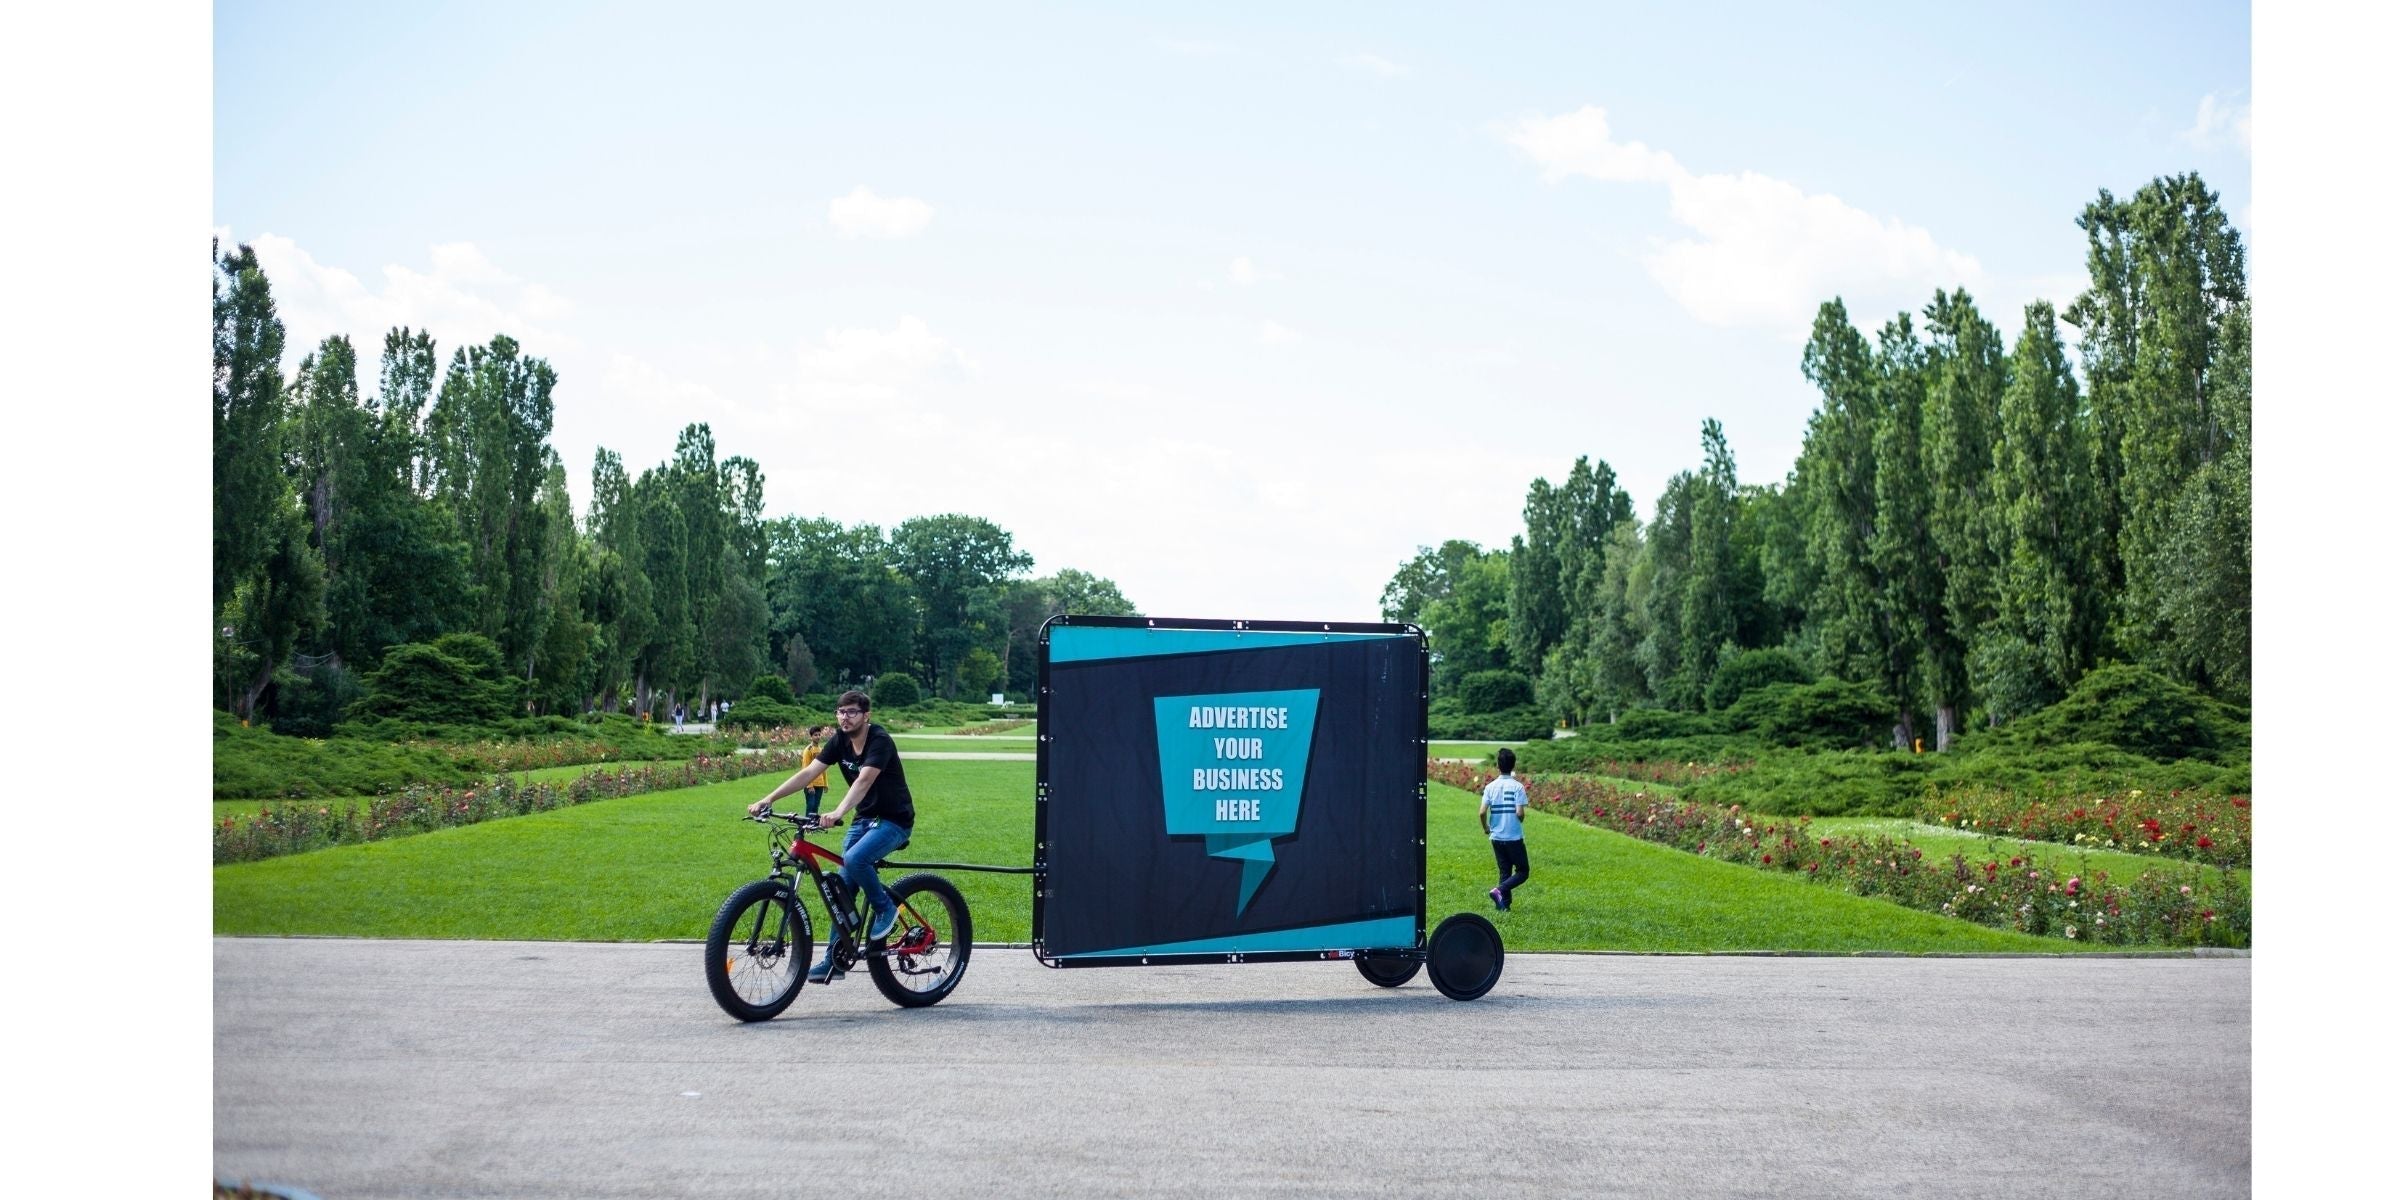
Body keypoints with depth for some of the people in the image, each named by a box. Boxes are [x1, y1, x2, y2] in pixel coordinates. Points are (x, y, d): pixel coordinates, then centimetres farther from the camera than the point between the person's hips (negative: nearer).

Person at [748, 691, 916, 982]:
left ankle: (885, 908, -6)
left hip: (894, 821, -7)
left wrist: (838, 813, -50)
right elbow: (808, 773, -7)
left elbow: (864, 780, -35)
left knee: (854, 859, -31)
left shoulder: (880, 741, -20)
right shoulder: (839, 741, 0)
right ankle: (834, 960, 7)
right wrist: (768, 799, -18)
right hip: (865, 819, 7)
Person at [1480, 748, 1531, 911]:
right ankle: (1500, 890, -13)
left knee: (1505, 871, 15)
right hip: (1514, 837, -4)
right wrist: (1520, 821, 5)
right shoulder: (1517, 786, -12)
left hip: (1497, 837, 4)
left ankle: (1504, 904, 9)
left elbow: (1482, 812, -7)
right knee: (1523, 871, 7)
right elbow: (1520, 813, -18)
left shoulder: (1490, 786, -1)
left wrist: (1486, 827, 12)